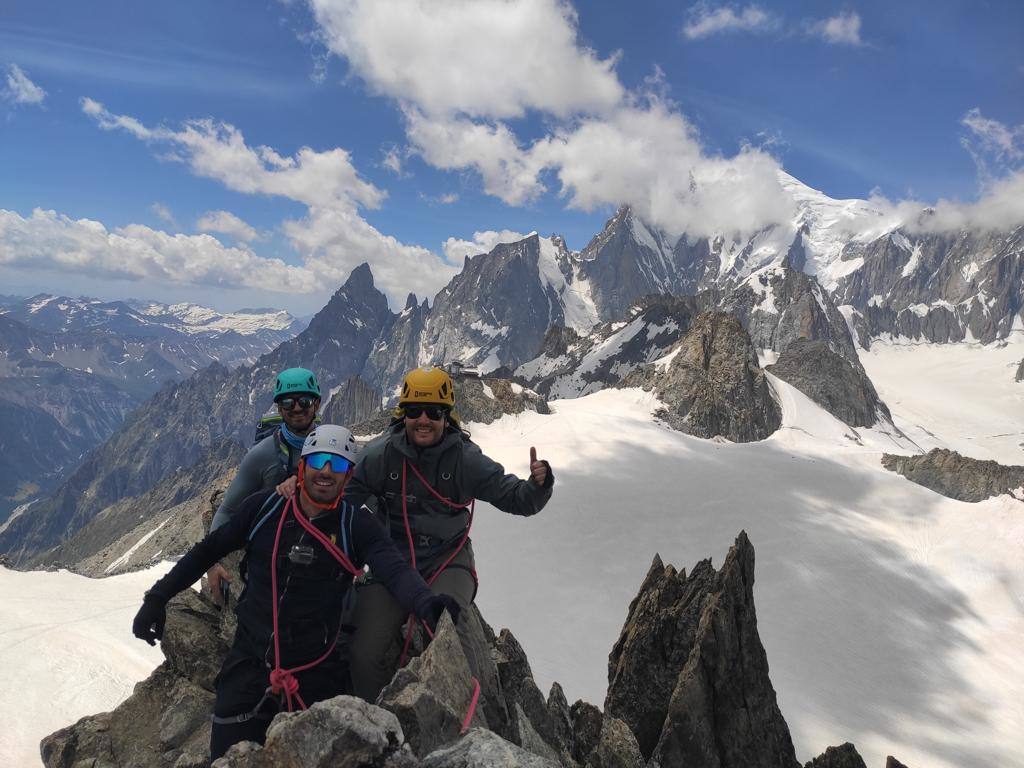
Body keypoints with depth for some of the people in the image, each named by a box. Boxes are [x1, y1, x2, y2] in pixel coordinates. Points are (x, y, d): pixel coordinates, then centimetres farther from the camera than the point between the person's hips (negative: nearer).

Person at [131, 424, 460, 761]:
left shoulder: (357, 526, -9)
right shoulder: (263, 508, -3)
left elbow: (395, 570, -24)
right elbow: (208, 550, 9)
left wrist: (425, 601, -44)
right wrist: (158, 597, 7)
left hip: (316, 675, -1)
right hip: (249, 664, 1)